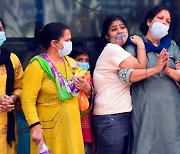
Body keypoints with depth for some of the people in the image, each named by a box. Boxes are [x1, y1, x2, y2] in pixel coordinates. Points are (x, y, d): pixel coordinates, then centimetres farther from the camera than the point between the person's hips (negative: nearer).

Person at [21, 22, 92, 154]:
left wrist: (86, 88, -2)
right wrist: (35, 127, -24)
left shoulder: (71, 62, 11)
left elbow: (85, 88, 21)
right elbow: (28, 100, -16)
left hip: (72, 126, 6)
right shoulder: (37, 66, -10)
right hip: (50, 129, -6)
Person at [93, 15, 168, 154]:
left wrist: (157, 67, -4)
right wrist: (140, 44, -1)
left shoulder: (119, 51, 19)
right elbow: (140, 67, -12)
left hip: (123, 115, 10)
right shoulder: (112, 49, -10)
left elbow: (130, 76, 6)